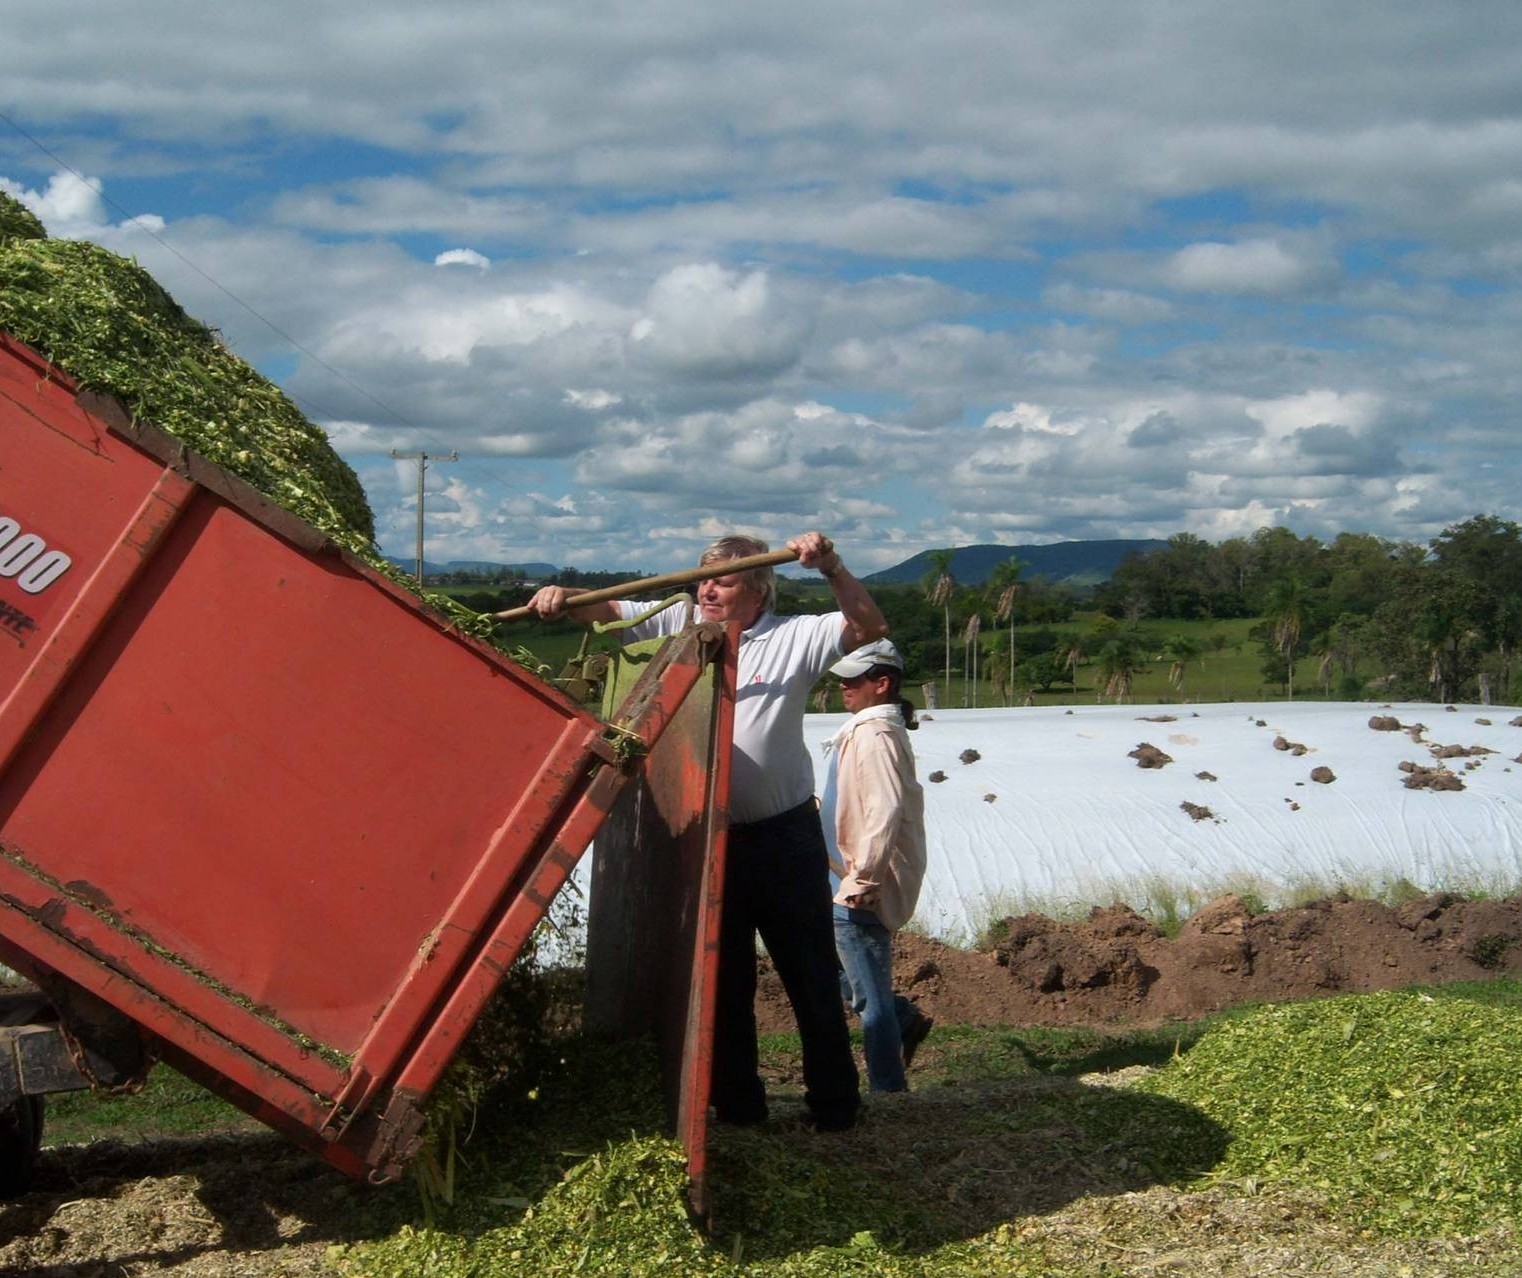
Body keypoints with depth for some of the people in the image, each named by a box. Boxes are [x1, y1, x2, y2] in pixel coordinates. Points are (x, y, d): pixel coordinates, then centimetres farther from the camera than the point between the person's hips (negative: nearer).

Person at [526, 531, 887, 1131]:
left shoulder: (793, 638, -4)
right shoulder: (680, 626, 4)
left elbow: (869, 627, -12)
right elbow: (608, 610, 0)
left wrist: (831, 568, -24)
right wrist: (563, 597, -19)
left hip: (784, 834, -3)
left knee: (810, 974, 4)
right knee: (722, 976, 13)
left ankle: (833, 1102, 15)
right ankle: (737, 1102, 25)